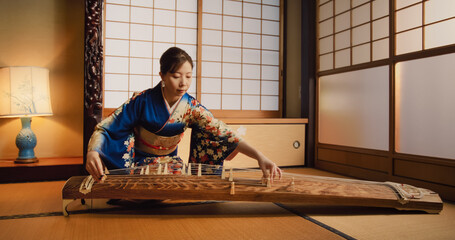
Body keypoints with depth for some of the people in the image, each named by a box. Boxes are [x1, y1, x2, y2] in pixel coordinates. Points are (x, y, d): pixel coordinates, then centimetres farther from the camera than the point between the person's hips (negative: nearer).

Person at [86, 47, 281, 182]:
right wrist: (92, 152, -38)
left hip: (169, 163, 0)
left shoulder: (191, 108, -14)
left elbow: (223, 133, -25)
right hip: (136, 163, 0)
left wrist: (259, 156, -39)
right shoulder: (142, 101, -19)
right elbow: (103, 129, -16)